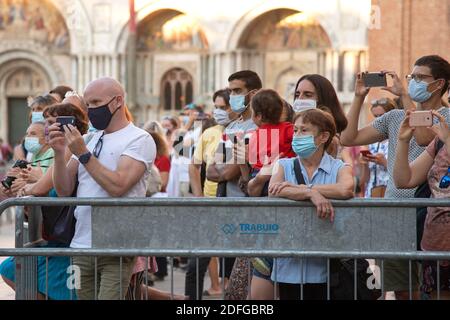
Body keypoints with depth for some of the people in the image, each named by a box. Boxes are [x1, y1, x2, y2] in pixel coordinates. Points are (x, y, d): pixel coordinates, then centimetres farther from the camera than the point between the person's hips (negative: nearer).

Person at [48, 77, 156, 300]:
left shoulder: (140, 139, -3)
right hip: (81, 247, 6)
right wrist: (59, 152, -3)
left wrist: (83, 154, -14)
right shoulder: (88, 140, 17)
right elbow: (64, 190, 11)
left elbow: (117, 186, -16)